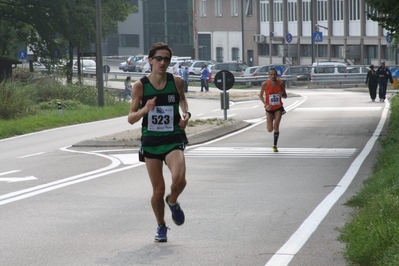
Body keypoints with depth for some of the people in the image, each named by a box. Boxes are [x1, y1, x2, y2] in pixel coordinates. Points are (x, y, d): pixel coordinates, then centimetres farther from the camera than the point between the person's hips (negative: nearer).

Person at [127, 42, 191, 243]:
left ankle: (173, 202, 12)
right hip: (150, 141, 0)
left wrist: (186, 113, 2)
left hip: (173, 139, 0)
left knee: (179, 179, -24)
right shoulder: (140, 85, -7)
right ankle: (161, 226, 30)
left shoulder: (177, 82, -3)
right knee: (158, 190, 4)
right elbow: (131, 118, -3)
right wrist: (145, 110, -22)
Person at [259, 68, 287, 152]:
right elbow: (261, 95, 0)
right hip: (269, 108, -1)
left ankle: (275, 145, 5)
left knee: (276, 127, -10)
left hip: (278, 108, 1)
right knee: (270, 129, -4)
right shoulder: (265, 84, -11)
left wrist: (282, 95, -20)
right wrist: (266, 104, -15)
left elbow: (285, 96, 6)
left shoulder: (281, 84, -5)